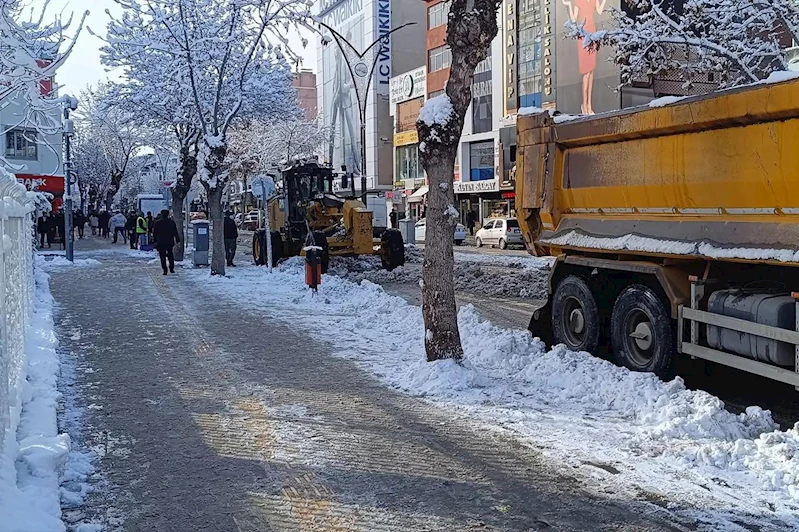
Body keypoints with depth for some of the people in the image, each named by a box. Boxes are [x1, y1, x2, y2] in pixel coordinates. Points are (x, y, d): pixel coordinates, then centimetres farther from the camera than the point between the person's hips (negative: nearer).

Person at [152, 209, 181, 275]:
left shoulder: (157, 222, -2)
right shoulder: (172, 222, 0)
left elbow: (154, 233, 2)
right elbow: (175, 232, 1)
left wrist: (155, 241, 10)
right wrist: (177, 240, 4)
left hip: (160, 243, -2)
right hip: (170, 242, 2)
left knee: (162, 257, 1)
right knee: (170, 255, 17)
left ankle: (165, 270, -6)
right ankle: (171, 268, 15)